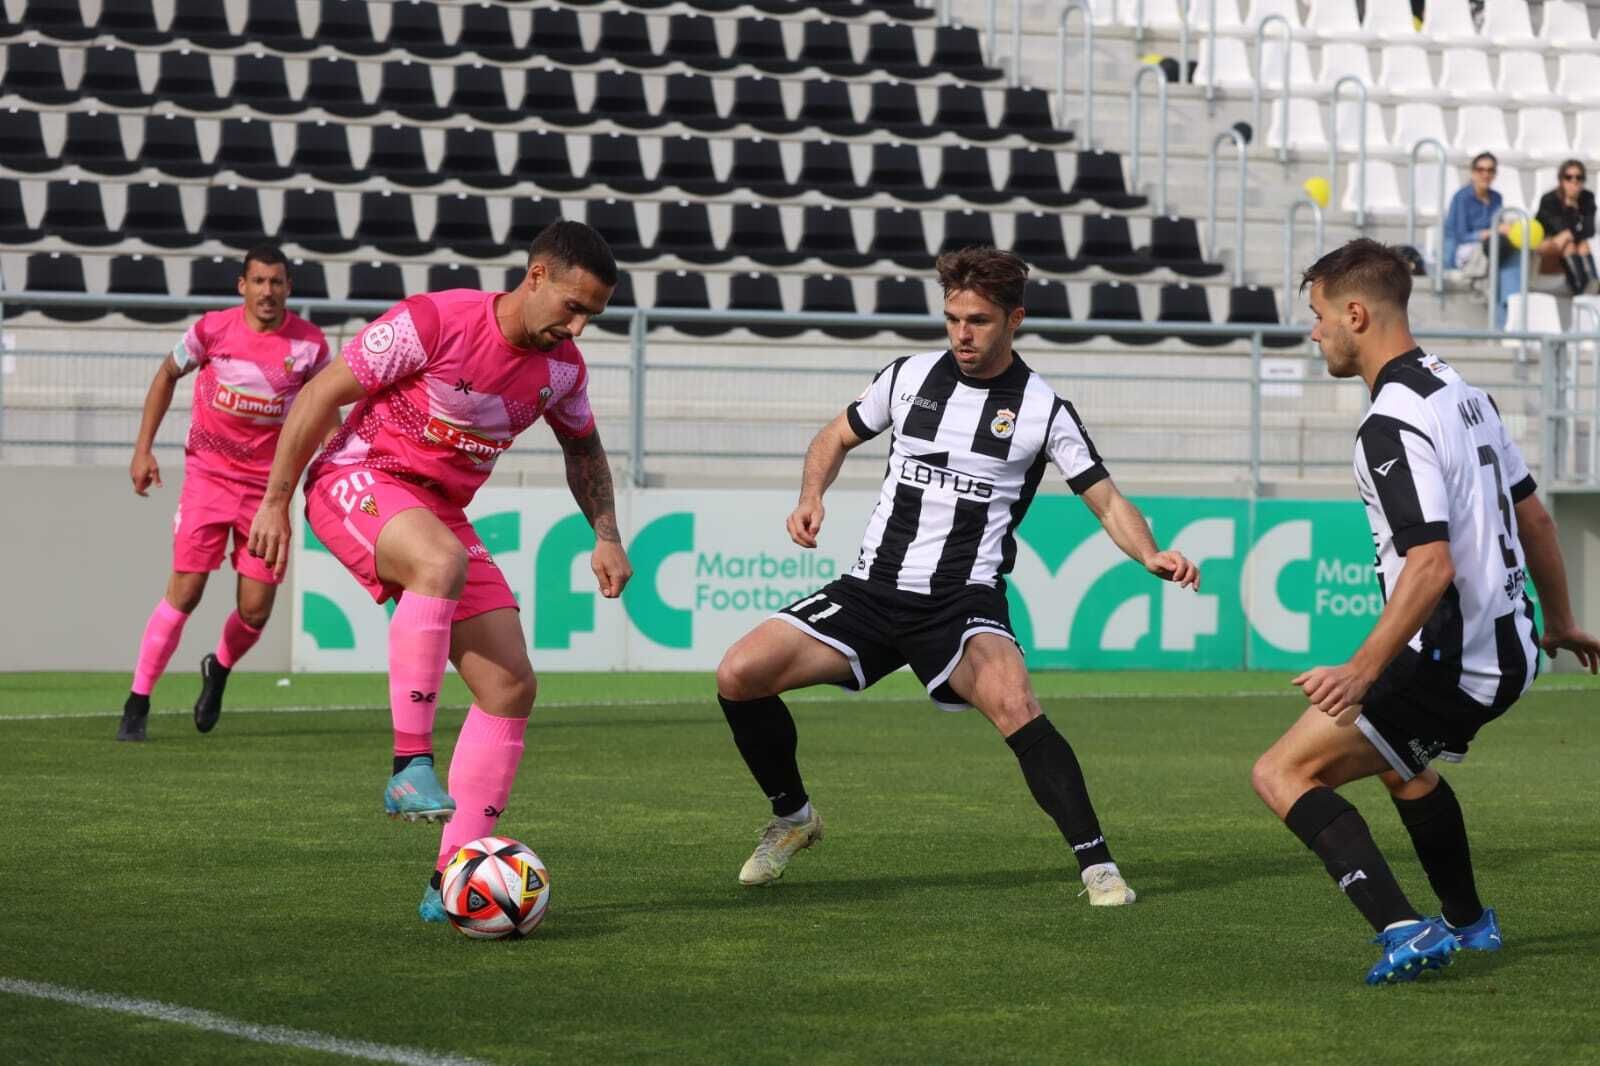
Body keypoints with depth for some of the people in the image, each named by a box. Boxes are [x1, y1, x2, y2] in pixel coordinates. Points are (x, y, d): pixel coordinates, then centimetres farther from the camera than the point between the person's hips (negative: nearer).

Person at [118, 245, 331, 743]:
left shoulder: (309, 343, -7)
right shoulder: (213, 329, -9)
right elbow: (167, 375, 8)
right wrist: (143, 449, 5)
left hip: (269, 483, 1)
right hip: (209, 473, -1)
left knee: (255, 610, -2)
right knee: (184, 592, -11)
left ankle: (219, 670, 31)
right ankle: (137, 704, 0)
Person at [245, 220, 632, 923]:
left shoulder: (561, 367, 0)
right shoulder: (435, 323, -20)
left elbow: (583, 449, 22)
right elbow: (322, 395, -13)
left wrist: (605, 535, 9)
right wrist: (275, 502, -10)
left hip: (441, 512, 7)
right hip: (358, 480, -7)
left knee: (511, 688, -4)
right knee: (443, 562, -41)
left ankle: (449, 883, 2)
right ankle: (410, 768, -37)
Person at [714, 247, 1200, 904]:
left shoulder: (1044, 410, -1)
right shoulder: (910, 377, 8)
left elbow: (1107, 502, 1)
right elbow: (835, 438, 22)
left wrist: (1152, 557, -19)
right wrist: (811, 499, 2)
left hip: (964, 600, -4)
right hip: (872, 588, 4)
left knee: (1013, 704, -34)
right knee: (739, 675, -12)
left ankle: (1098, 865, -27)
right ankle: (792, 817, 14)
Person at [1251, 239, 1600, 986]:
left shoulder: (1392, 425, -20)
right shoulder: (1462, 393, 10)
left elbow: (1431, 564, -29)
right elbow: (1533, 517, 19)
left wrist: (1364, 670, -33)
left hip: (1453, 662, -10)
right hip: (1508, 649, 10)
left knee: (1283, 773, -8)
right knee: (1403, 762, 36)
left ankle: (1401, 930, -21)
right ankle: (1467, 923, 49)